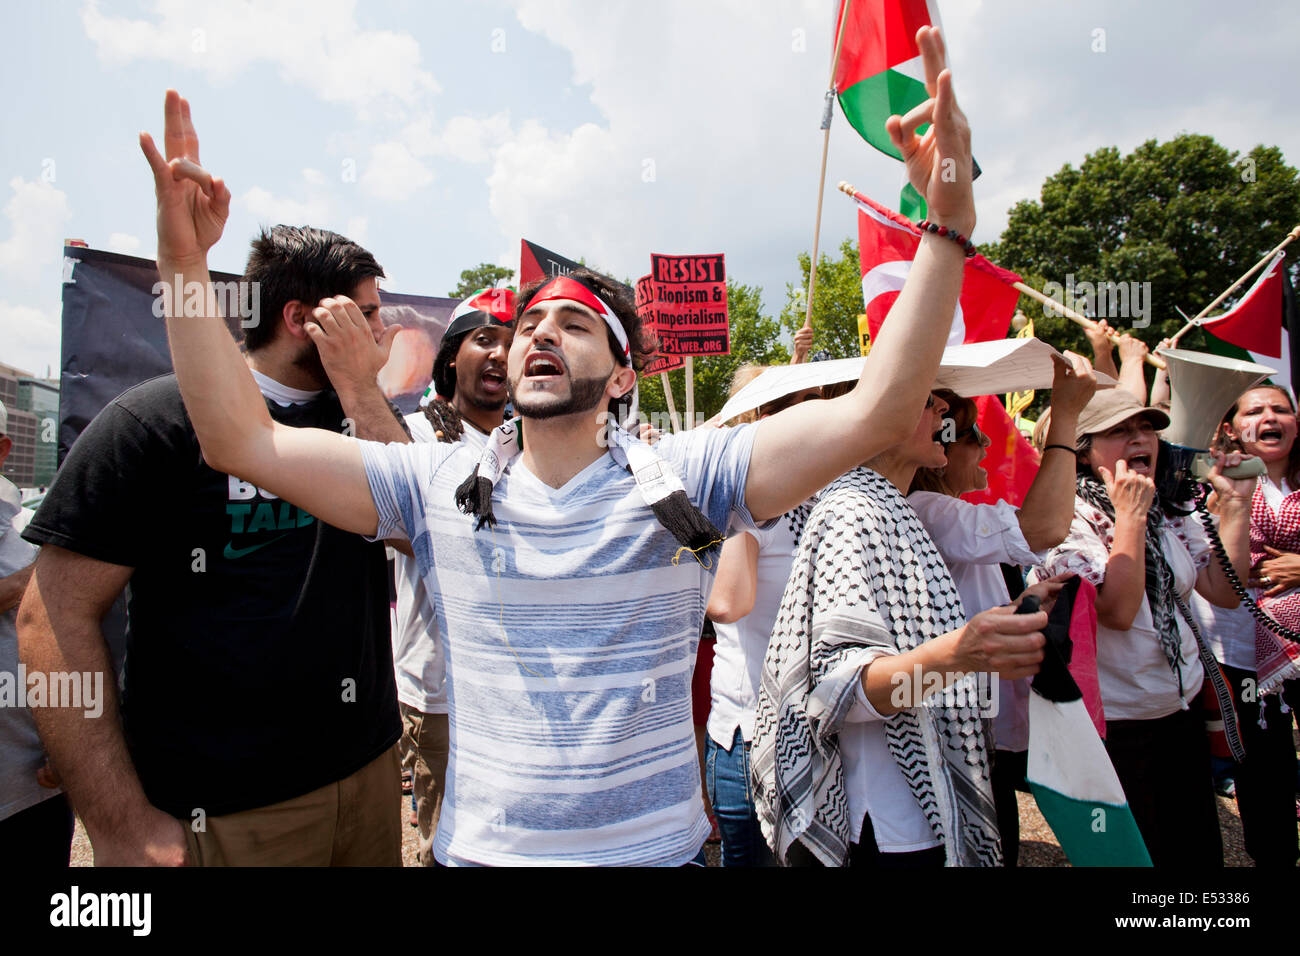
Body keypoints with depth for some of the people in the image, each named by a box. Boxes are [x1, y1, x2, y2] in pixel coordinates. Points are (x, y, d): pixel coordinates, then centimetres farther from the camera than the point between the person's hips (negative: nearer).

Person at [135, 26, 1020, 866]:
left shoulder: (682, 476, -12)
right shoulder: (441, 484, -6)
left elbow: (873, 414, -19)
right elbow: (242, 439, -7)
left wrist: (946, 223, -25)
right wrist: (185, 262, -13)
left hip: (659, 846, -1)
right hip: (480, 846, 2)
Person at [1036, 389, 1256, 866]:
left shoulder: (1170, 518, 7)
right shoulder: (1069, 521, -18)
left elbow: (1225, 591, 3)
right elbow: (1118, 611, -26)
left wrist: (1235, 505, -1)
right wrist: (1130, 515, -23)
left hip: (1183, 714, 8)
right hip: (1113, 724, -7)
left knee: (1198, 850, 20)